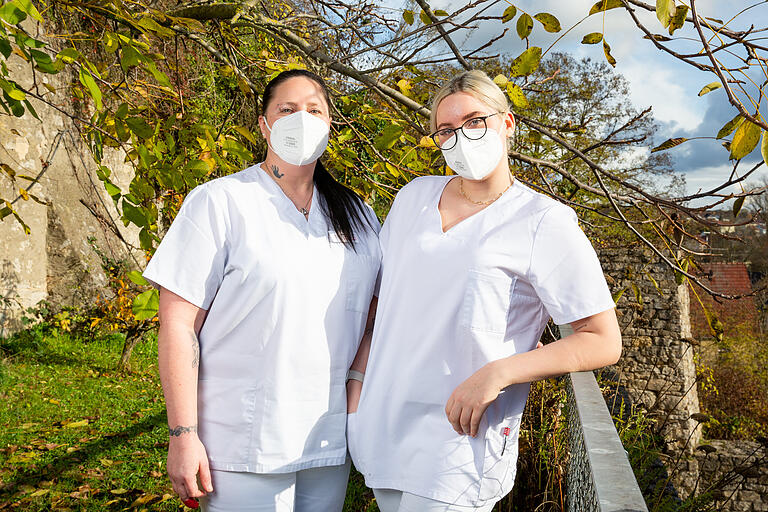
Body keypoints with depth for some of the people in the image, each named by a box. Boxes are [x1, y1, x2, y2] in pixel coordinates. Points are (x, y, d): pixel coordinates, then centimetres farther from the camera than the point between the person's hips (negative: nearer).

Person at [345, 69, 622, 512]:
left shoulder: (546, 223, -9)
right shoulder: (415, 196, 7)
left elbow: (604, 342, -10)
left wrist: (498, 373, -19)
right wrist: (358, 377, 9)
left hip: (460, 439, -5)